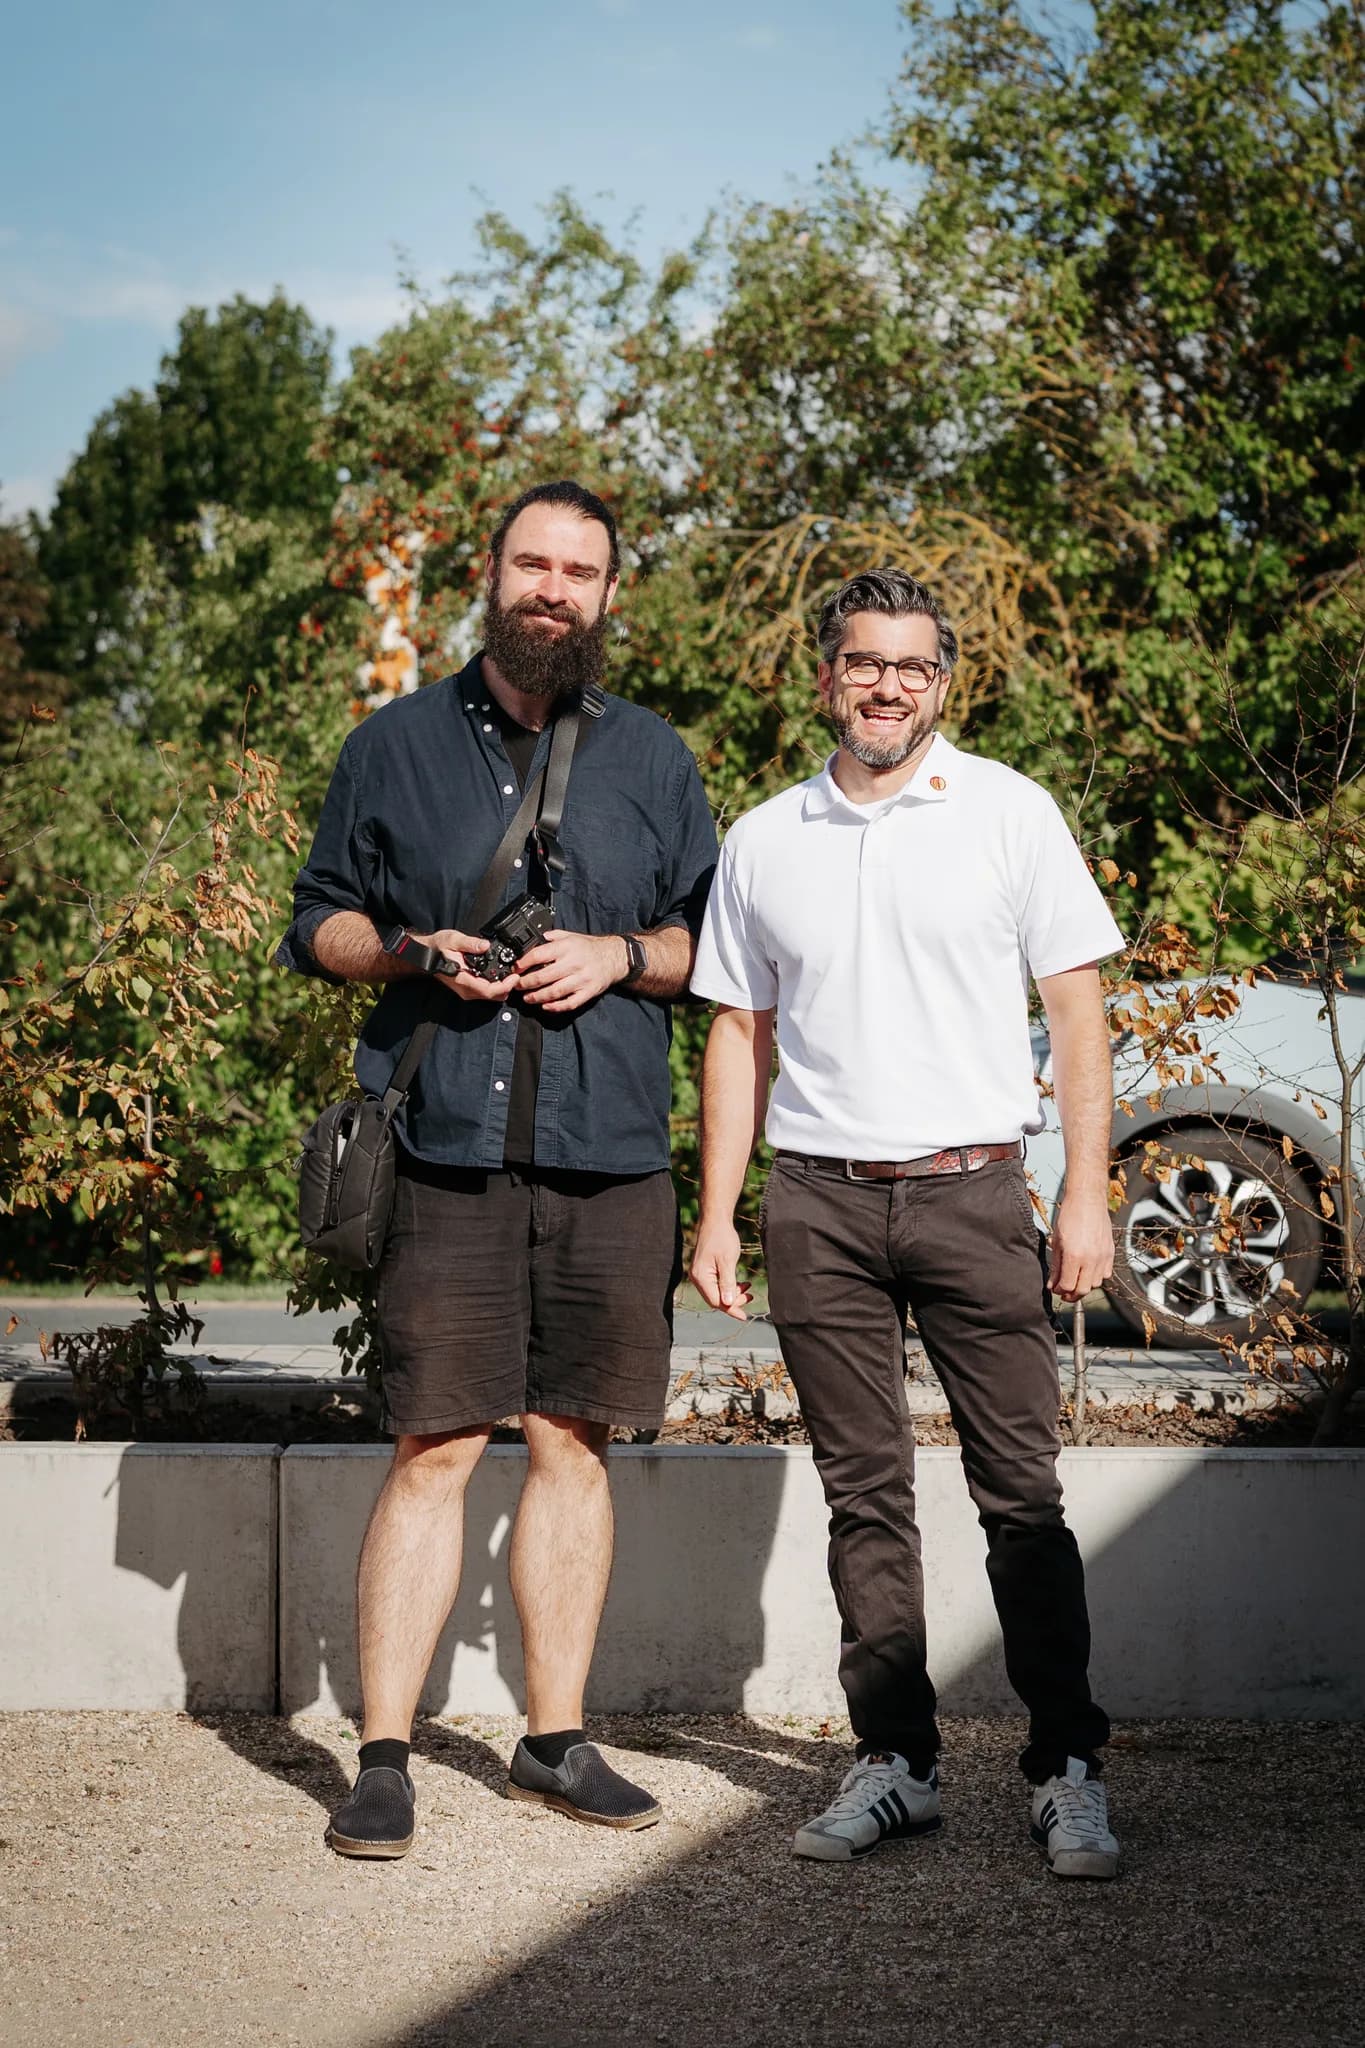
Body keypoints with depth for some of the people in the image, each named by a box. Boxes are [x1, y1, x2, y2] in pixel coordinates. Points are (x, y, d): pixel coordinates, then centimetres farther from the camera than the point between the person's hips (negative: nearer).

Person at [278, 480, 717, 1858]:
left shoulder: (654, 760, 14)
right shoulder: (397, 746, 10)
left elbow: (708, 942, 16)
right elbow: (318, 922, 13)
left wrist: (621, 956, -4)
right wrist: (410, 951, -7)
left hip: (609, 1159, 2)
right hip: (447, 1151, -2)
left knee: (572, 1444, 7)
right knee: (434, 1449, -5)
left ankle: (554, 1742, 16)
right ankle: (383, 1758, 0)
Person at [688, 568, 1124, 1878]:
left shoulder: (1010, 814, 4)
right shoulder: (763, 843, 11)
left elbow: (1076, 1008, 3)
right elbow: (738, 1033, 15)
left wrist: (1087, 1192, -4)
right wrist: (716, 1218, 9)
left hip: (971, 1187, -2)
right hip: (818, 1201, 2)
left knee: (1022, 1494, -3)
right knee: (864, 1498, 6)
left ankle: (1067, 1771, 3)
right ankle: (895, 1764, 13)